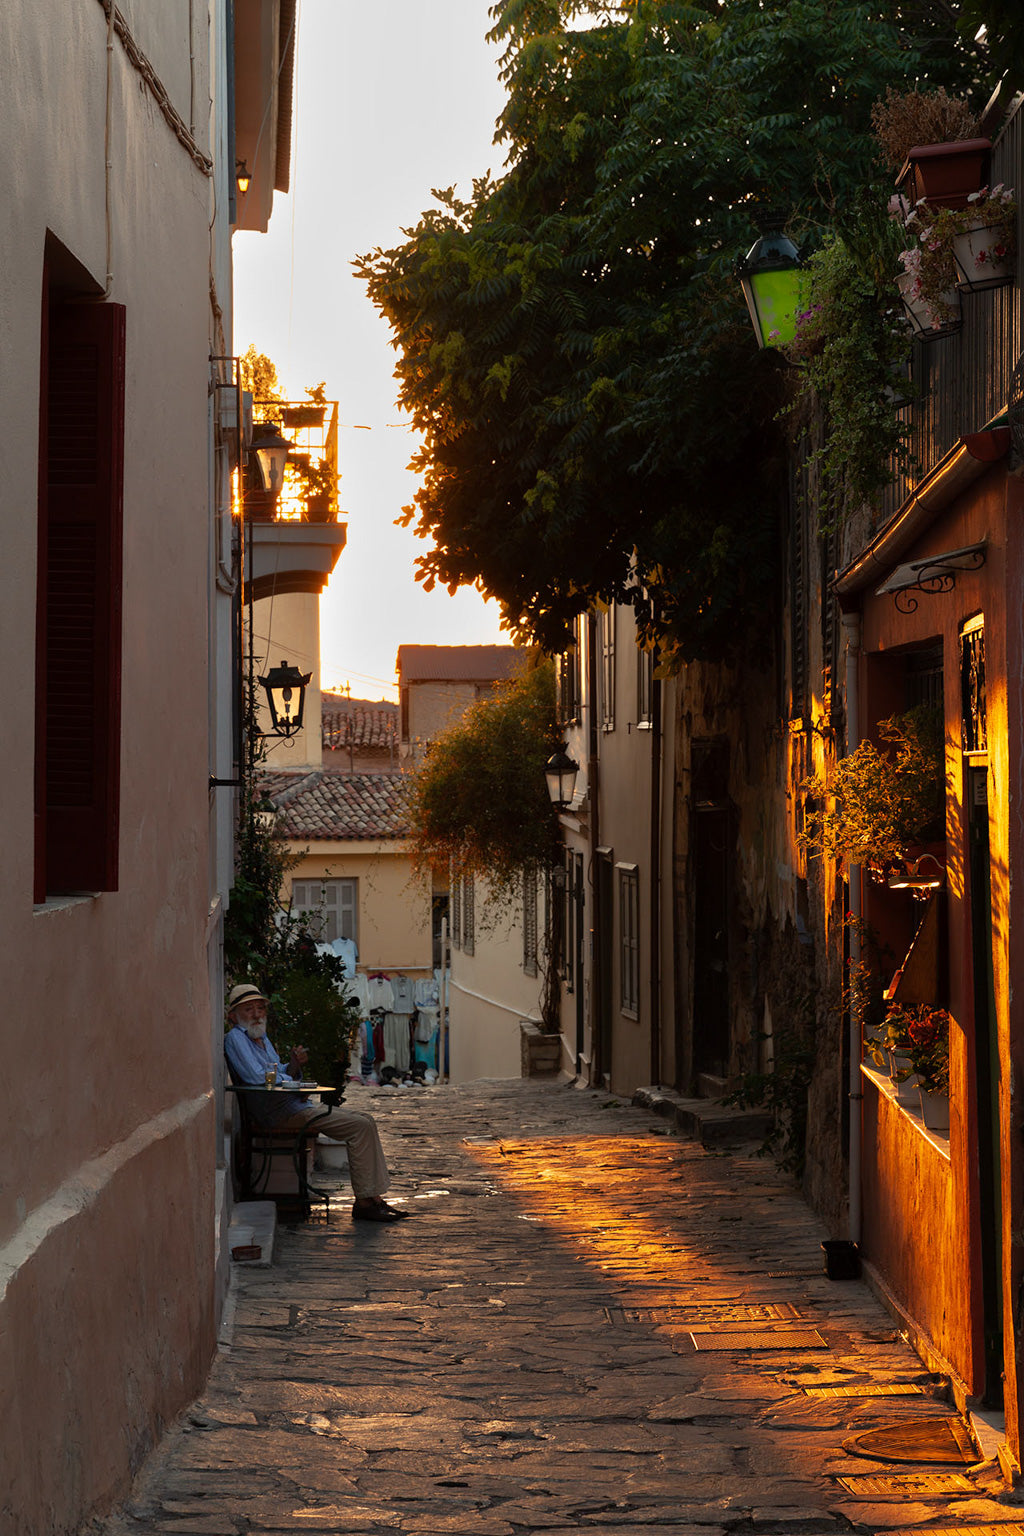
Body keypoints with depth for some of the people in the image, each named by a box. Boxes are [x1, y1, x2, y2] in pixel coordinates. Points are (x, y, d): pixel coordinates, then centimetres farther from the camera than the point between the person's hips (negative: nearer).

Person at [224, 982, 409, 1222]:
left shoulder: (261, 1038, 21)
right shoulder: (235, 1038, -9)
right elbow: (256, 1077, -20)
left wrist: (294, 1065, 1)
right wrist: (293, 1083, -7)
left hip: (297, 1105, 10)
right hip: (281, 1112, -10)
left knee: (365, 1120, 5)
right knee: (360, 1127, -17)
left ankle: (375, 1197, 1)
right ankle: (363, 1203, -15)